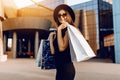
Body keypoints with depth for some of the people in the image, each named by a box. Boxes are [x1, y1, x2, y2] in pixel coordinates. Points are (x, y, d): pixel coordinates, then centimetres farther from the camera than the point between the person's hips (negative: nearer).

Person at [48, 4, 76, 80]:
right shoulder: (59, 31, 11)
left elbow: (62, 48, -23)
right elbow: (53, 52, 8)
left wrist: (59, 30, -17)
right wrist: (51, 38, 7)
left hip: (67, 67, -8)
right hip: (60, 67, 8)